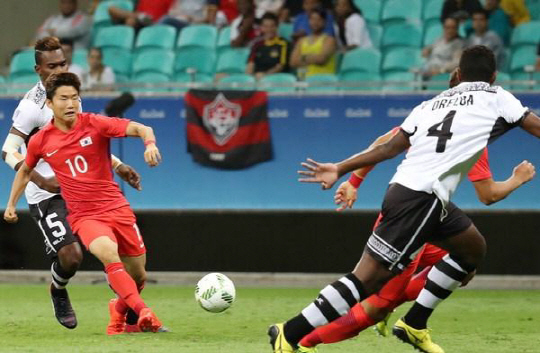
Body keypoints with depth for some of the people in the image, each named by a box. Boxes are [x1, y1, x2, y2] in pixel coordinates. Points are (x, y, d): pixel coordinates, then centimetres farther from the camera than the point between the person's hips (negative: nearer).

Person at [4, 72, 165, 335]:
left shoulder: (95, 124, -7)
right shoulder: (41, 141, -1)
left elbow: (141, 129, -18)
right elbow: (25, 170, 21)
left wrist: (150, 143, -39)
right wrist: (11, 203, 20)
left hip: (116, 208, 1)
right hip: (84, 216, -1)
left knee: (138, 277, 7)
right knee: (108, 252, -33)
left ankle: (119, 309, 40)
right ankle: (144, 312, -36)